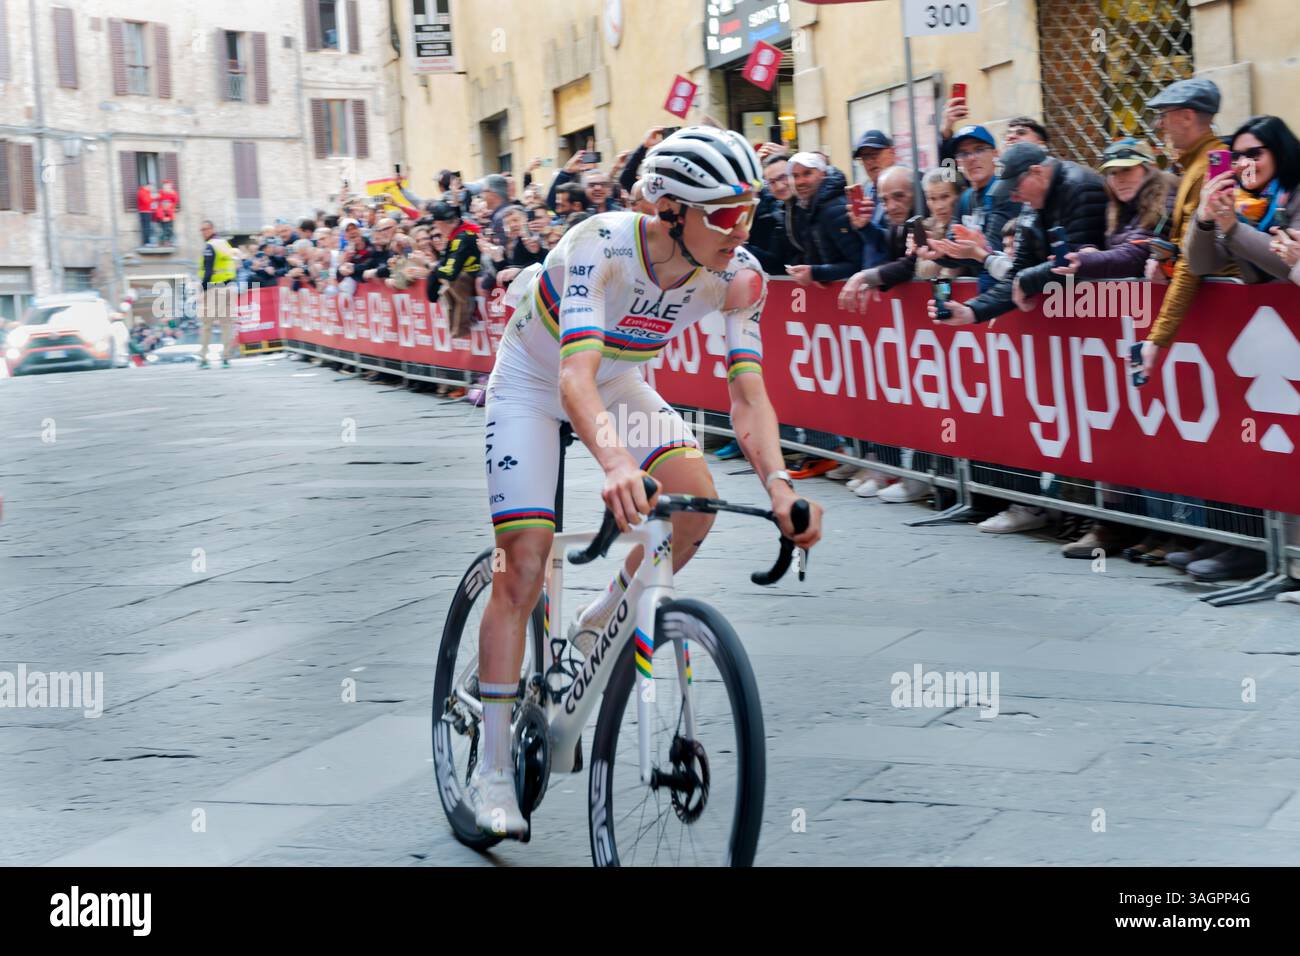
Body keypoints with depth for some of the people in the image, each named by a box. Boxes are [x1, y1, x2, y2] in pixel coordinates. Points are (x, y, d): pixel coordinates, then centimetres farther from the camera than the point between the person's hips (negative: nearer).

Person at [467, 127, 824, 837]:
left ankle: (599, 626, 6)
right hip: (533, 385, -4)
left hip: (620, 385, 5)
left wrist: (778, 483, -42)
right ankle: (491, 772, -5)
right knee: (524, 564, -13)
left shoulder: (737, 275, -21)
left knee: (697, 498, -22)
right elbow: (575, 377, -47)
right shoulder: (600, 246, -36)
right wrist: (615, 461, -66)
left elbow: (748, 395, -23)